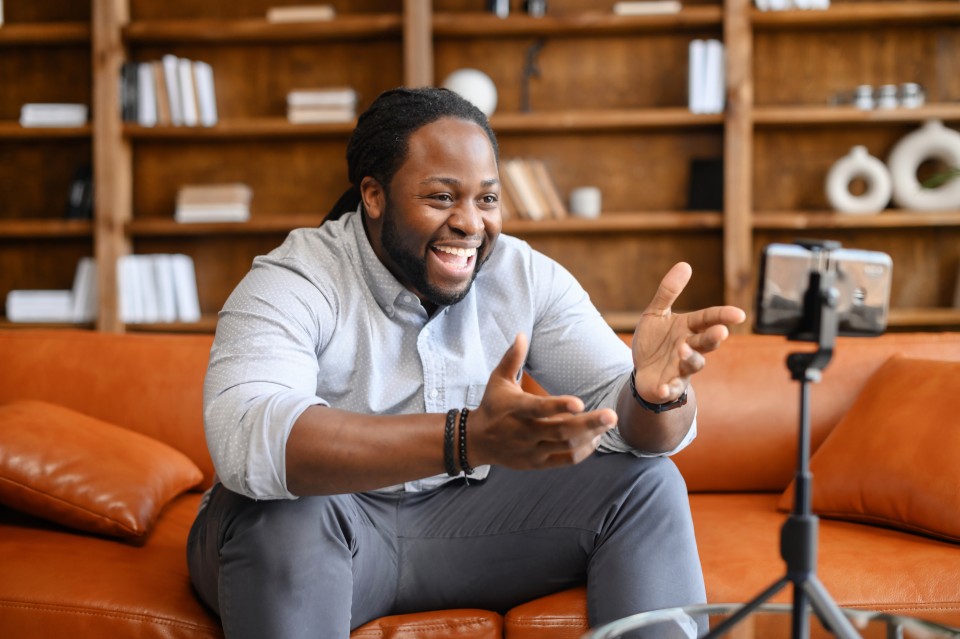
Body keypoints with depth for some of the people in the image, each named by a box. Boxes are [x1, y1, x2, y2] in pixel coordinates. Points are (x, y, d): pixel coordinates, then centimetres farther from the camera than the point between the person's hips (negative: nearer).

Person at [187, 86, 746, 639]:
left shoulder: (526, 277, -4)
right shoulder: (290, 286, -19)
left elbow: (623, 411, -9)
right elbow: (245, 439, -39)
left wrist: (656, 392, -37)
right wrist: (471, 438, -51)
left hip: (462, 516, 4)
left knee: (648, 482, -10)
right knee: (285, 509, -36)